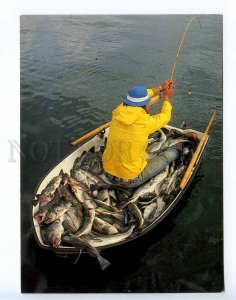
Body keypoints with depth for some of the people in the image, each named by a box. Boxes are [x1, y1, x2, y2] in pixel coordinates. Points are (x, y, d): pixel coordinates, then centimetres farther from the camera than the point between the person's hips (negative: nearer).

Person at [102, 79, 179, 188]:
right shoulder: (145, 122, -21)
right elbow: (166, 116, 2)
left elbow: (139, 96, 11)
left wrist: (161, 88, 22)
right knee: (172, 153, 7)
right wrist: (166, 98, 20)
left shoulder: (118, 112, -8)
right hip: (131, 180, -5)